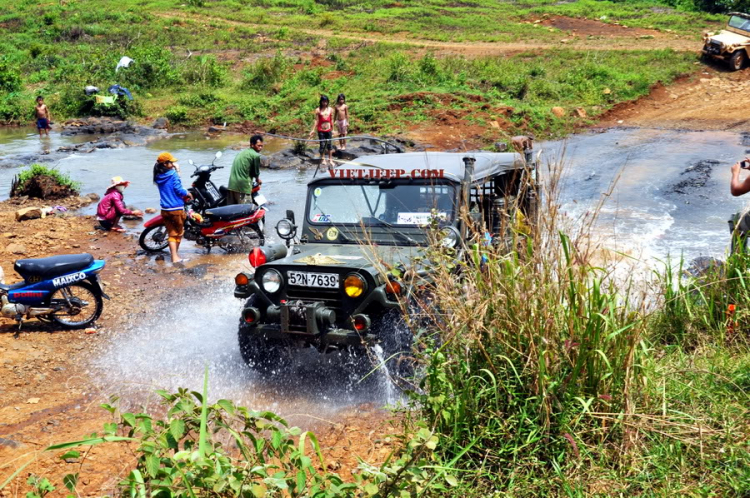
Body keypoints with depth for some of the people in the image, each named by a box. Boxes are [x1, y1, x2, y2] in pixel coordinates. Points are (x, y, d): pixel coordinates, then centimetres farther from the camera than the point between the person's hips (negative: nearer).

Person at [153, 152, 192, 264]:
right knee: (179, 231, 15)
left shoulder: (158, 177, 6)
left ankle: (174, 256, 2)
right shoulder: (173, 174, -13)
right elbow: (178, 189, -15)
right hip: (176, 208, -5)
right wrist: (188, 194, 2)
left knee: (172, 233, 8)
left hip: (165, 209, 5)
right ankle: (175, 252, 26)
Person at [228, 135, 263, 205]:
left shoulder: (242, 152, 21)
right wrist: (258, 180, 25)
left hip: (231, 184, 8)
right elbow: (256, 172, 3)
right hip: (243, 185, -8)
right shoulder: (256, 155, -5)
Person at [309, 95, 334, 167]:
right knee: (322, 145, 3)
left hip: (328, 130, 2)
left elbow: (331, 120, 9)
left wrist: (332, 129, 11)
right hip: (321, 130, -2)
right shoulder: (318, 110, -5)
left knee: (329, 144, 7)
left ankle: (330, 159, 15)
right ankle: (323, 159, 14)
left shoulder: (330, 109, 4)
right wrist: (313, 129, -8)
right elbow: (316, 120, -4)